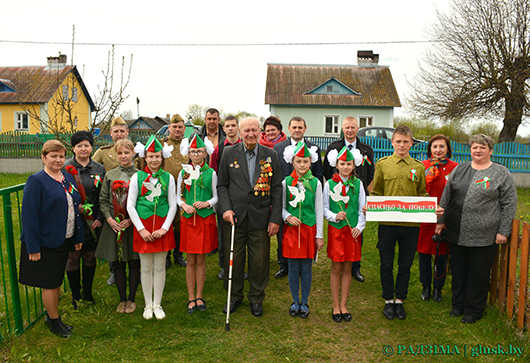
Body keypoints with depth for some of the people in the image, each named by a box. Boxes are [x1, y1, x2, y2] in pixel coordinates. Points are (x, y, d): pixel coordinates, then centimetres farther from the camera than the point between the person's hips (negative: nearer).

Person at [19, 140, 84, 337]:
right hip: (45, 242, -7)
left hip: (64, 240, 7)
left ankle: (53, 318, 34)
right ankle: (54, 322, 23)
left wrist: (78, 237, 10)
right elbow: (29, 215, -16)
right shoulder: (36, 180, -14)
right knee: (49, 284, 6)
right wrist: (33, 247, -18)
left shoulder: (68, 178, 7)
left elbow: (75, 209, 12)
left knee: (57, 281, 18)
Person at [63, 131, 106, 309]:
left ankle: (87, 292, 29)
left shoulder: (99, 169, 7)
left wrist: (100, 218, -4)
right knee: (73, 258, 5)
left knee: (90, 257, 12)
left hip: (93, 223, 2)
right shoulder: (65, 167, -1)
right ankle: (75, 295, 23)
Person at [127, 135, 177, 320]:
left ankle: (157, 304, 22)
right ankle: (148, 305, 23)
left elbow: (173, 205, 2)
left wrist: (165, 228, -7)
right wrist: (141, 229, -8)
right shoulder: (137, 177, -1)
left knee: (160, 266, 8)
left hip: (162, 226, 1)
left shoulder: (168, 178, 2)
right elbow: (130, 206, -2)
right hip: (143, 226, -1)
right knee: (146, 267, 8)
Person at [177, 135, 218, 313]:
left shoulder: (211, 173, 1)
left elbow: (216, 196, 3)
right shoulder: (183, 173, 5)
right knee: (191, 261, 6)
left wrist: (207, 203, -16)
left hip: (206, 219, -1)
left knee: (201, 260, 6)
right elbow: (178, 196, 8)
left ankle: (199, 297, 19)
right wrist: (183, 204, -12)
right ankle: (191, 298, 17)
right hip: (188, 218, 1)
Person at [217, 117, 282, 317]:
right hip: (234, 217, 0)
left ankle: (256, 299, 29)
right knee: (233, 260, 10)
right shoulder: (229, 153, 3)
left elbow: (276, 188, 3)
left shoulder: (271, 155, 3)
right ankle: (234, 296, 32)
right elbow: (222, 185, 6)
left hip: (260, 218, 0)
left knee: (259, 261, 8)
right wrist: (226, 208, -9)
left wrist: (276, 218, -2)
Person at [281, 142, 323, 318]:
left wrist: (319, 235, 1)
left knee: (307, 268, 6)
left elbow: (318, 211, 2)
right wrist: (288, 217, -15)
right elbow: (282, 207, 6)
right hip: (291, 229, 0)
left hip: (309, 229, 0)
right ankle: (295, 301, 24)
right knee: (293, 267, 7)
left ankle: (304, 302, 22)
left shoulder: (316, 183, 0)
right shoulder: (286, 182, 0)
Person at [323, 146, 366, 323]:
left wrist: (359, 227, -7)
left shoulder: (358, 184, 3)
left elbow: (362, 209, 5)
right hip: (335, 229, -1)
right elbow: (325, 209, 1)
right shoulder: (329, 184, -2)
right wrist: (335, 216, -17)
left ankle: (343, 305, 22)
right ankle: (336, 306, 18)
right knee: (336, 268, 4)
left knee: (347, 268, 9)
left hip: (353, 231, 2)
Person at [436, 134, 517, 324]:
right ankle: (458, 305, 31)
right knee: (458, 271, 14)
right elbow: (446, 196, 12)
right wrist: (441, 220, 8)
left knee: (478, 274, 8)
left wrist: (503, 231, -6)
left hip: (484, 236, -3)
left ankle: (473, 310, 24)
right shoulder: (459, 169, 9)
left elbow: (509, 204, -2)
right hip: (456, 233, 3)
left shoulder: (502, 173, -1)